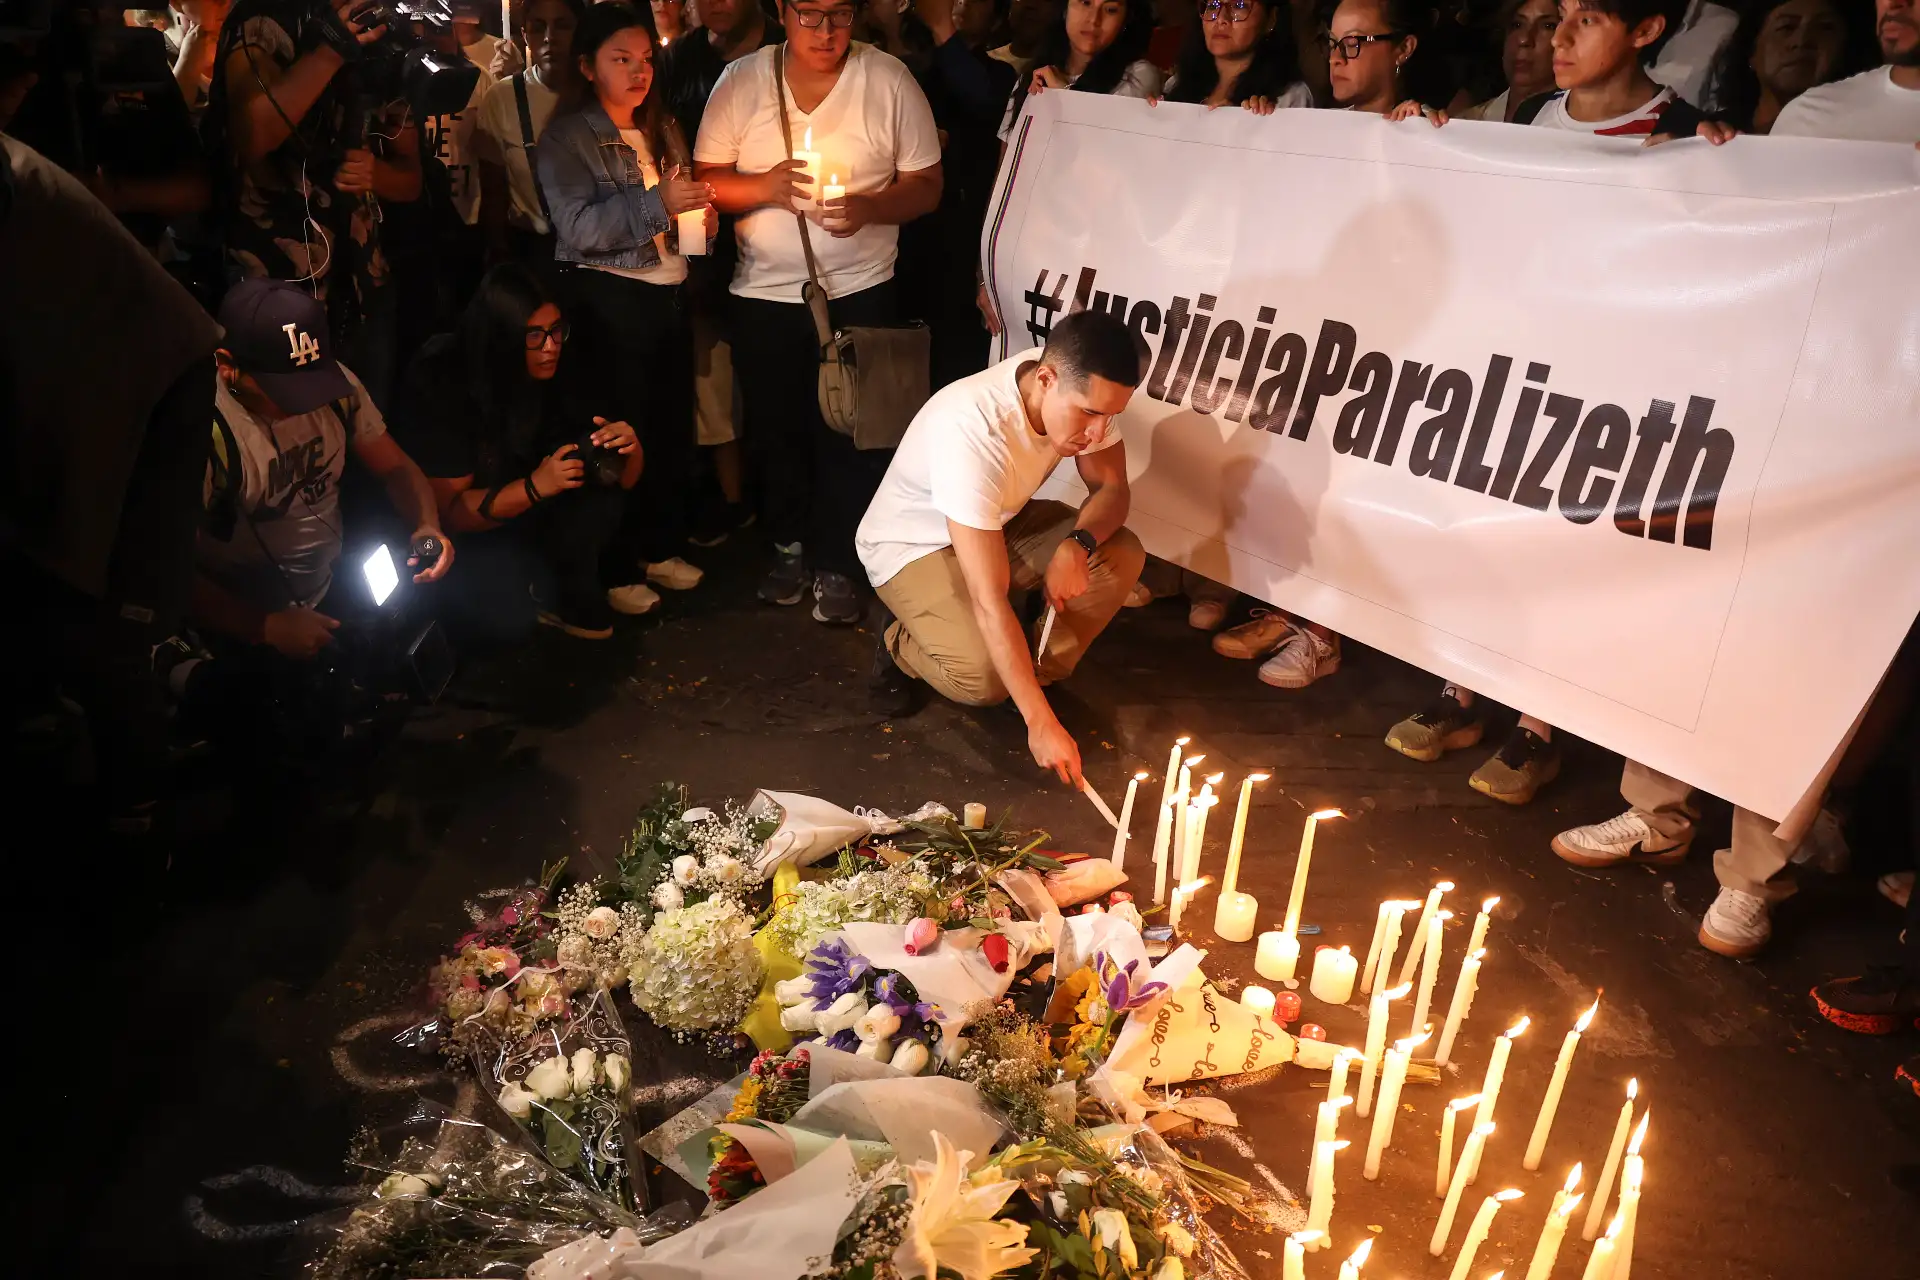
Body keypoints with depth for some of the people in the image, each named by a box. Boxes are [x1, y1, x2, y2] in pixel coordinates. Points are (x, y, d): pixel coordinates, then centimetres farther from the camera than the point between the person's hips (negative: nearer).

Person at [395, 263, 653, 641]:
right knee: (503, 616, -32)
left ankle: (575, 594, -8)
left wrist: (628, 447, -30)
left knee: (595, 463, -23)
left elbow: (622, 479, -7)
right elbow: (447, 510, -23)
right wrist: (535, 487, -36)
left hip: (529, 514, 5)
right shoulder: (441, 384, -24)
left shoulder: (558, 371, -12)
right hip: (453, 531, -5)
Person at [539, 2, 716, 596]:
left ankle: (661, 546, 20)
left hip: (669, 291, 6)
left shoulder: (663, 129, 15)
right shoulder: (566, 136, -5)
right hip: (610, 298, -6)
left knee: (674, 420, 5)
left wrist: (703, 212, 6)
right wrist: (656, 203, -24)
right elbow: (577, 226, -18)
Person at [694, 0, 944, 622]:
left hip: (859, 290, -2)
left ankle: (834, 565, 16)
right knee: (775, 429, 10)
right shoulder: (741, 80, 0)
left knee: (849, 432, 0)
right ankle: (790, 545, 30)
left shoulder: (890, 79, -4)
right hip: (763, 292, 2)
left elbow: (926, 186, -2)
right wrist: (765, 186, -18)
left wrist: (868, 207, -21)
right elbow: (705, 181, 2)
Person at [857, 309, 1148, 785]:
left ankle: (1038, 673, 1)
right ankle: (900, 643, 5)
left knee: (1122, 556, -17)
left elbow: (1112, 488, -6)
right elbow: (989, 601, -40)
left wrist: (1076, 544, -29)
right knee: (985, 676, -28)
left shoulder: (1079, 389, -21)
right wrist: (1040, 722, -40)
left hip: (1000, 523, 7)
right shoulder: (971, 431, -40)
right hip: (912, 546, -6)